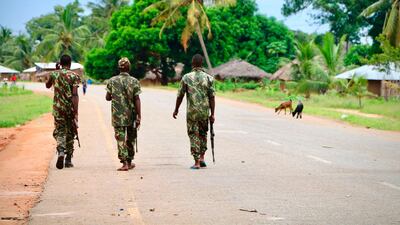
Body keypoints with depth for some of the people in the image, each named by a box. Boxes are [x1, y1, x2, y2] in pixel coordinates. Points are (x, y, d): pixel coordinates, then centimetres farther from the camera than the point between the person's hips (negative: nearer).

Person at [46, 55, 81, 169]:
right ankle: (68, 160, 15)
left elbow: (47, 85, 23)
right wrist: (76, 112, -15)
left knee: (59, 131, 5)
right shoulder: (74, 76, -6)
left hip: (58, 107, 1)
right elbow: (75, 95, -14)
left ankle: (61, 151, -24)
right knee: (70, 133, 11)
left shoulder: (54, 74, 1)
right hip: (70, 108, -1)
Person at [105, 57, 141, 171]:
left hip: (117, 116, 0)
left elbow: (107, 97, 4)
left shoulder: (112, 81, -1)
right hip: (131, 116, 1)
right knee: (130, 139, 15)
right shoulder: (134, 81, -4)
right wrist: (139, 116, -6)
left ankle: (124, 163, -13)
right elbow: (137, 100, -7)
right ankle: (129, 162, 24)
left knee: (121, 139, -2)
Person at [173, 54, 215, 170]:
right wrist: (212, 114, 3)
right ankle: (202, 158, 15)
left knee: (193, 135, 4)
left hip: (191, 112, -2)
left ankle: (197, 162, 0)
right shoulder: (208, 78, -1)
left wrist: (176, 110, 12)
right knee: (203, 134, 21)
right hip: (204, 111, 2)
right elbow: (212, 97, -2)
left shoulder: (186, 77, -4)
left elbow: (180, 96, -1)